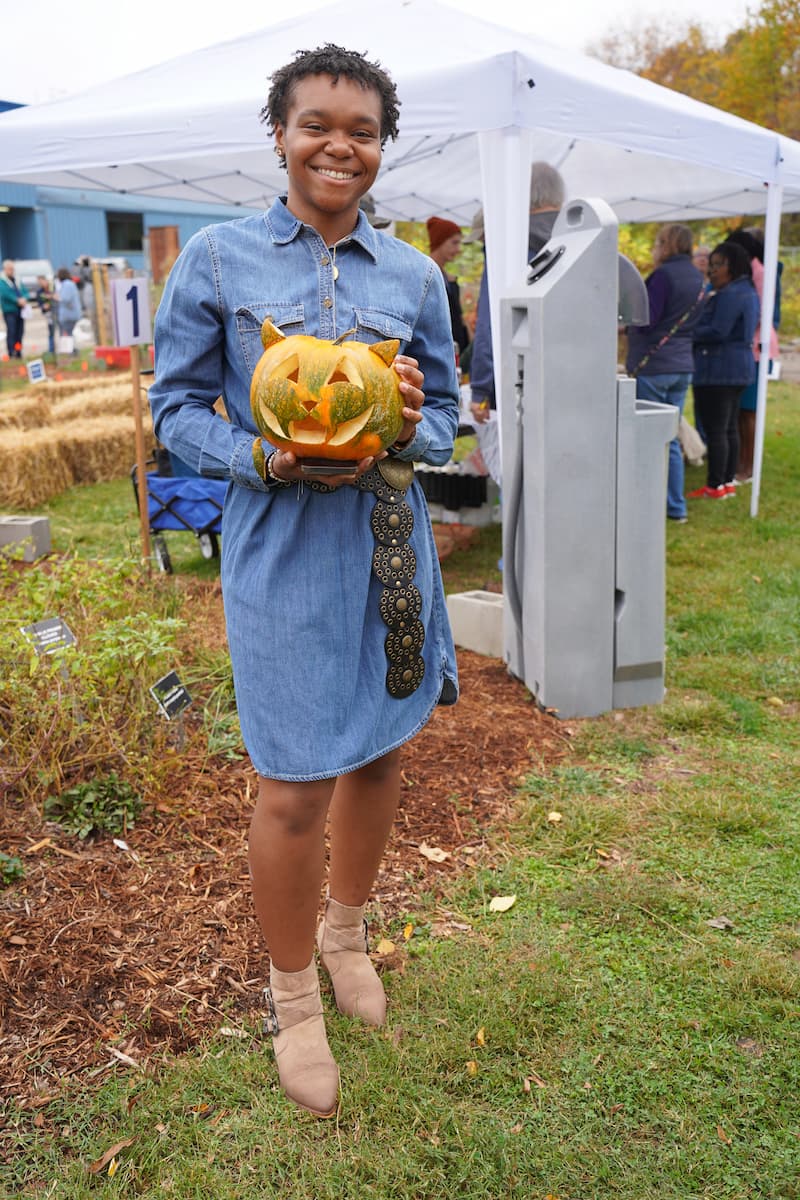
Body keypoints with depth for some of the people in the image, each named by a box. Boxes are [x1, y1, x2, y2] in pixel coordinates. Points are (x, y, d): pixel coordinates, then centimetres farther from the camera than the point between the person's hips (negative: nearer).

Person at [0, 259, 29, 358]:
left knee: (20, 332, 7)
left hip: (20, 310, 6)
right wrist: (17, 300, -20)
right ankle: (11, 353, -12)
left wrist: (24, 299, -10)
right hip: (9, 310, -6)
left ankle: (18, 353, 15)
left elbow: (25, 291, 12)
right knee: (11, 331, -11)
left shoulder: (17, 280, 16)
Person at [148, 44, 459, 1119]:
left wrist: (415, 429, -11)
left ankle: (347, 930, 44)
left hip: (390, 540, 4)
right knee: (294, 788, -1)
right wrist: (266, 458, -17)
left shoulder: (413, 274, 7)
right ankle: (292, 992, 26)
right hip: (283, 547, -4)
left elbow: (448, 408, 12)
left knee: (380, 752, 16)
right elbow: (177, 405, 0)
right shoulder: (218, 258, -2)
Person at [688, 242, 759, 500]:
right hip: (739, 367, 11)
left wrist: (688, 333, -10)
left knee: (715, 431, -7)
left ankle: (715, 486, -3)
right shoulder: (748, 292, 17)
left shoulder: (729, 295, -16)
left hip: (718, 371, -11)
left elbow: (717, 331, -22)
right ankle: (729, 482, 20)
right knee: (730, 429, 14)